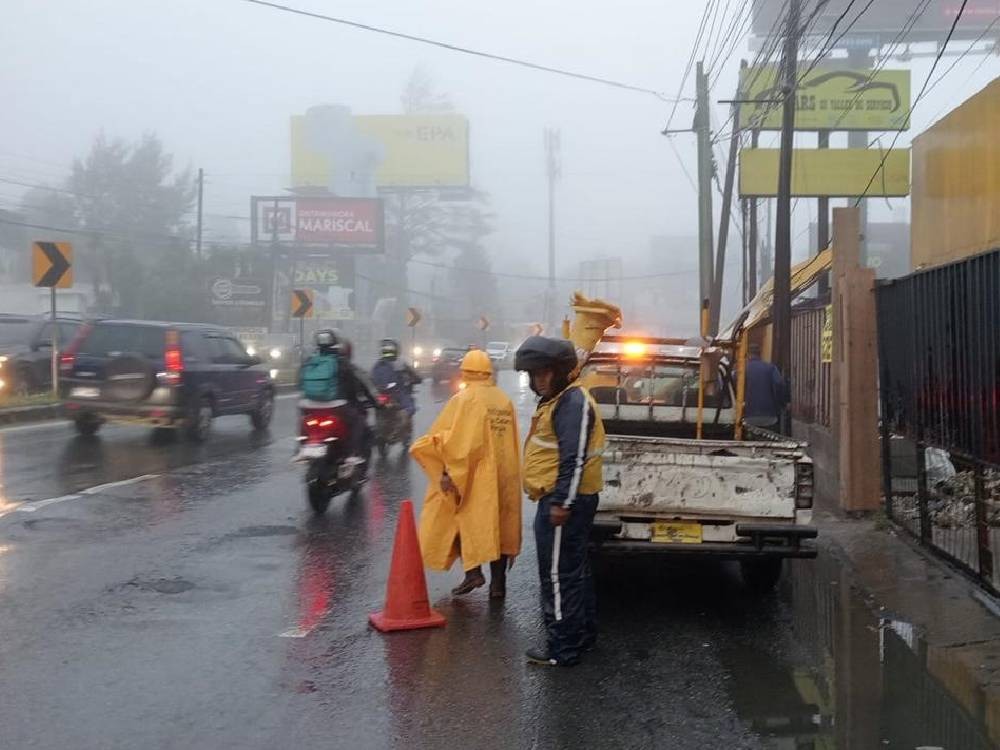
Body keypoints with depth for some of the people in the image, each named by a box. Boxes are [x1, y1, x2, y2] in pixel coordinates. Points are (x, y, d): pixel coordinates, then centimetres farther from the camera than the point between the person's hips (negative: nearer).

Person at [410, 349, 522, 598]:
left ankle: (473, 571, -1)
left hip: (474, 477, -5)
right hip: (502, 479, 5)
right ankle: (498, 583, 9)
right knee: (498, 525, 10)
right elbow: (512, 445, 8)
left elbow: (453, 439, -17)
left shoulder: (464, 399, -10)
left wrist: (447, 471, -13)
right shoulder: (505, 401, 7)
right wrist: (507, 473, 15)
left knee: (460, 519, 11)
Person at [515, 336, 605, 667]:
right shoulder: (557, 400, 17)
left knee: (558, 575, -6)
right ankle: (584, 634, 29)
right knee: (575, 569, 18)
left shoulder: (572, 401, -17)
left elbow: (574, 458, -23)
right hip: (560, 499, 11)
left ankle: (562, 649, 0)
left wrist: (561, 503, -25)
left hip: (563, 502, -11)